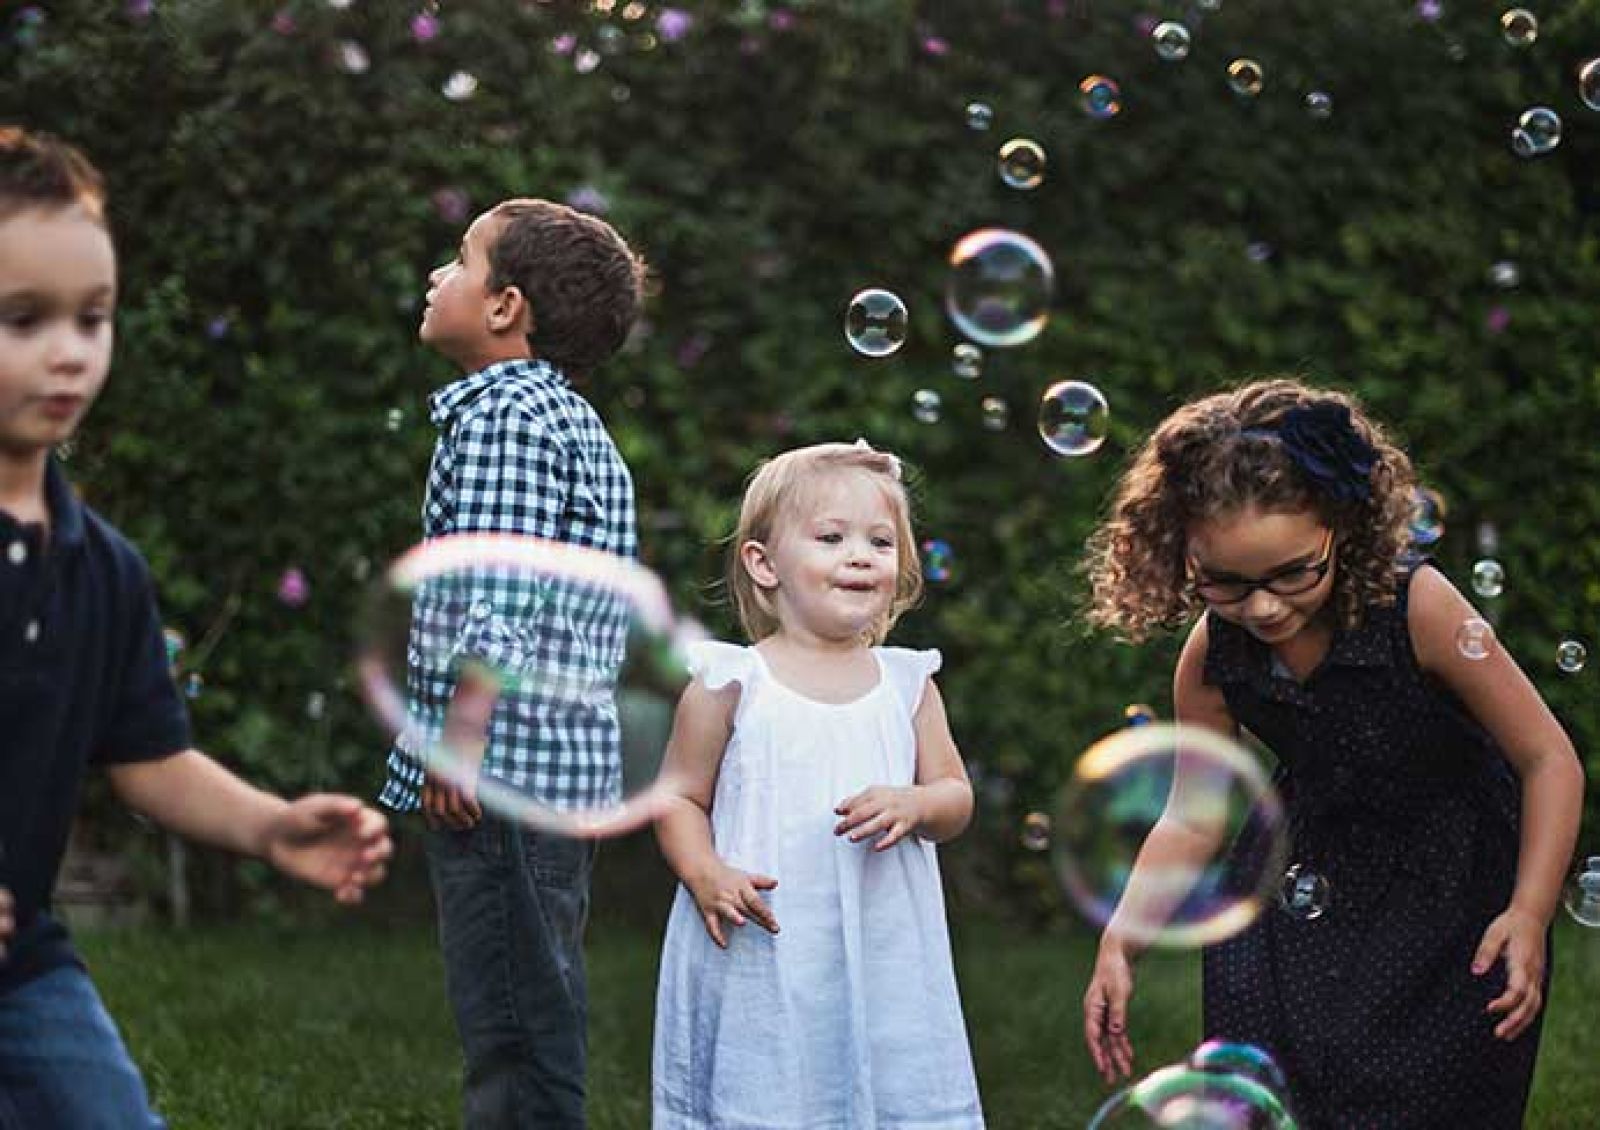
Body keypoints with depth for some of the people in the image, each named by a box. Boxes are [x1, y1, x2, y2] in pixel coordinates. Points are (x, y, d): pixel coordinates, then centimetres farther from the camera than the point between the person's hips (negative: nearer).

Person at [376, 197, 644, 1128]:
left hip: (504, 769, -10)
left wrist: (459, 740, -19)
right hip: (568, 771, 10)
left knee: (515, 1036, -8)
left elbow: (498, 601, -19)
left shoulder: (500, 413, -10)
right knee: (533, 1026, 15)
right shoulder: (581, 427, 20)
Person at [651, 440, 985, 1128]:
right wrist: (706, 876, -14)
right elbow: (681, 799, 3)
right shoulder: (731, 684, -2)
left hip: (884, 951, 3)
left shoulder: (907, 683, 7)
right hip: (760, 952, -3)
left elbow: (956, 798, 11)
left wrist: (914, 806, -11)